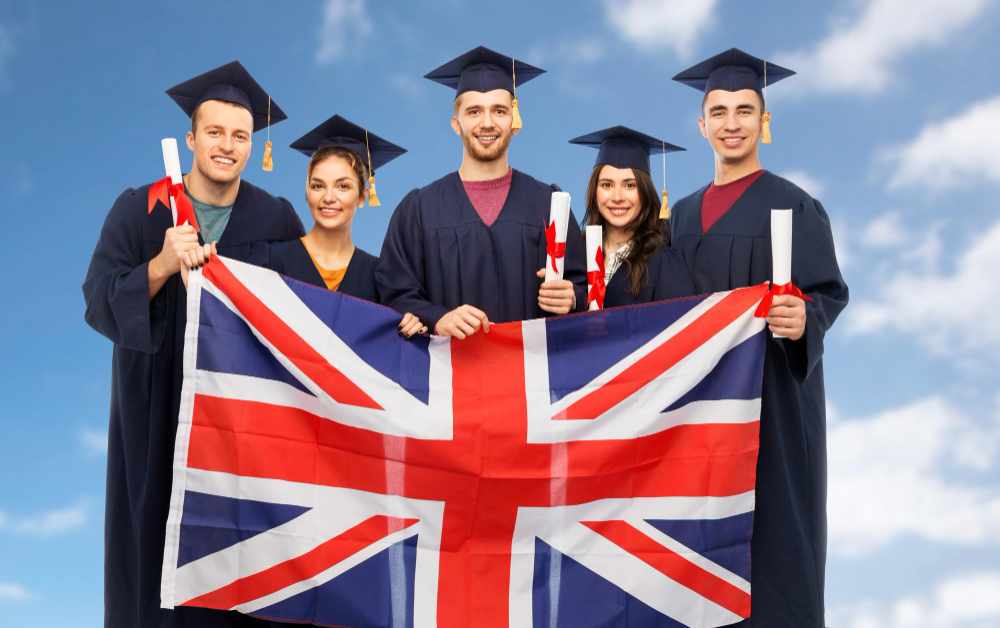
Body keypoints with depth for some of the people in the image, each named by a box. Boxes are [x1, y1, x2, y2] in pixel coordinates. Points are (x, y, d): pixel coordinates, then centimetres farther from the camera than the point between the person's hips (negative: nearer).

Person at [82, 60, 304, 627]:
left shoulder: (277, 220, -1)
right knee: (157, 539, 6)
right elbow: (99, 302, -10)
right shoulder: (139, 210, -2)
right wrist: (164, 264, -25)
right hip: (158, 411, 0)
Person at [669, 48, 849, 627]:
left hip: (772, 389, -5)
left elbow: (829, 292, -11)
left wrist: (802, 320, -31)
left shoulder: (794, 206, -5)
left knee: (772, 523, -3)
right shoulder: (686, 213, 13)